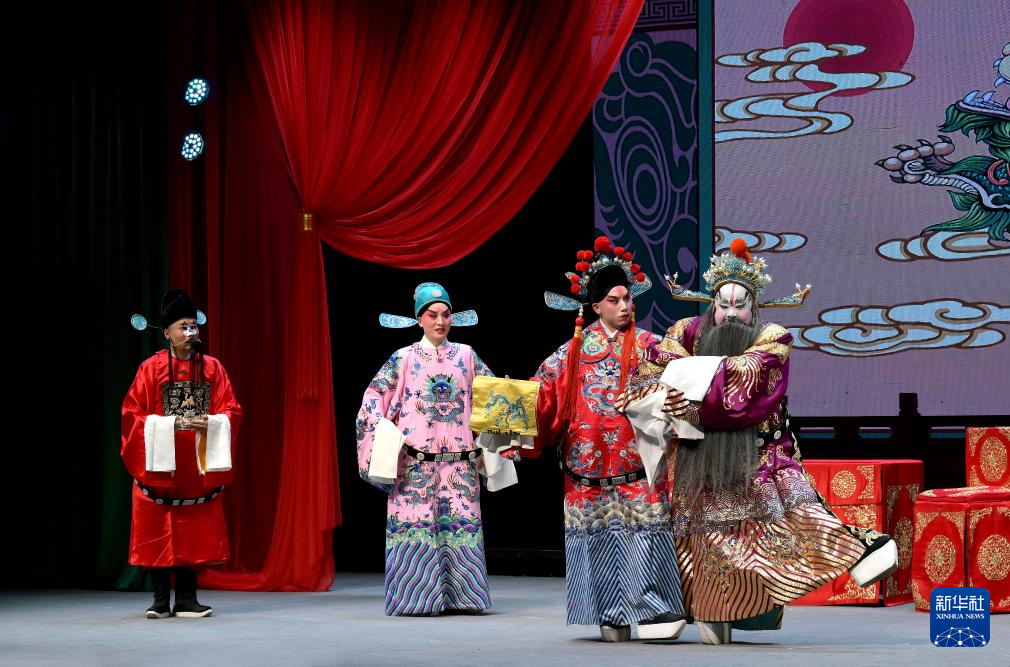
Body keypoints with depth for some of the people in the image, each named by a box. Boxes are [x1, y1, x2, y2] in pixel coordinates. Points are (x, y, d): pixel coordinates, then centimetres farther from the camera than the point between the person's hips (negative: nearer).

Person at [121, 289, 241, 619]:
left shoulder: (212, 368, 7)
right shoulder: (152, 368, -1)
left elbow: (232, 411, 5)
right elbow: (132, 415, -4)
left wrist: (210, 422, -16)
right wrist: (173, 424, -15)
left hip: (198, 466, 2)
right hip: (160, 461, -2)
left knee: (194, 532, 2)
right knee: (159, 532, -3)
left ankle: (187, 598, 9)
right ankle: (161, 600, 5)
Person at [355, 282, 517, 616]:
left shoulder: (466, 356, 10)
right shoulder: (403, 359, 3)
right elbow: (373, 397, 2)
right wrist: (389, 437, -9)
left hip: (459, 460, 2)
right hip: (416, 460, -2)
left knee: (460, 523, -1)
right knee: (416, 523, -7)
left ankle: (459, 595, 4)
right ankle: (416, 597, -3)